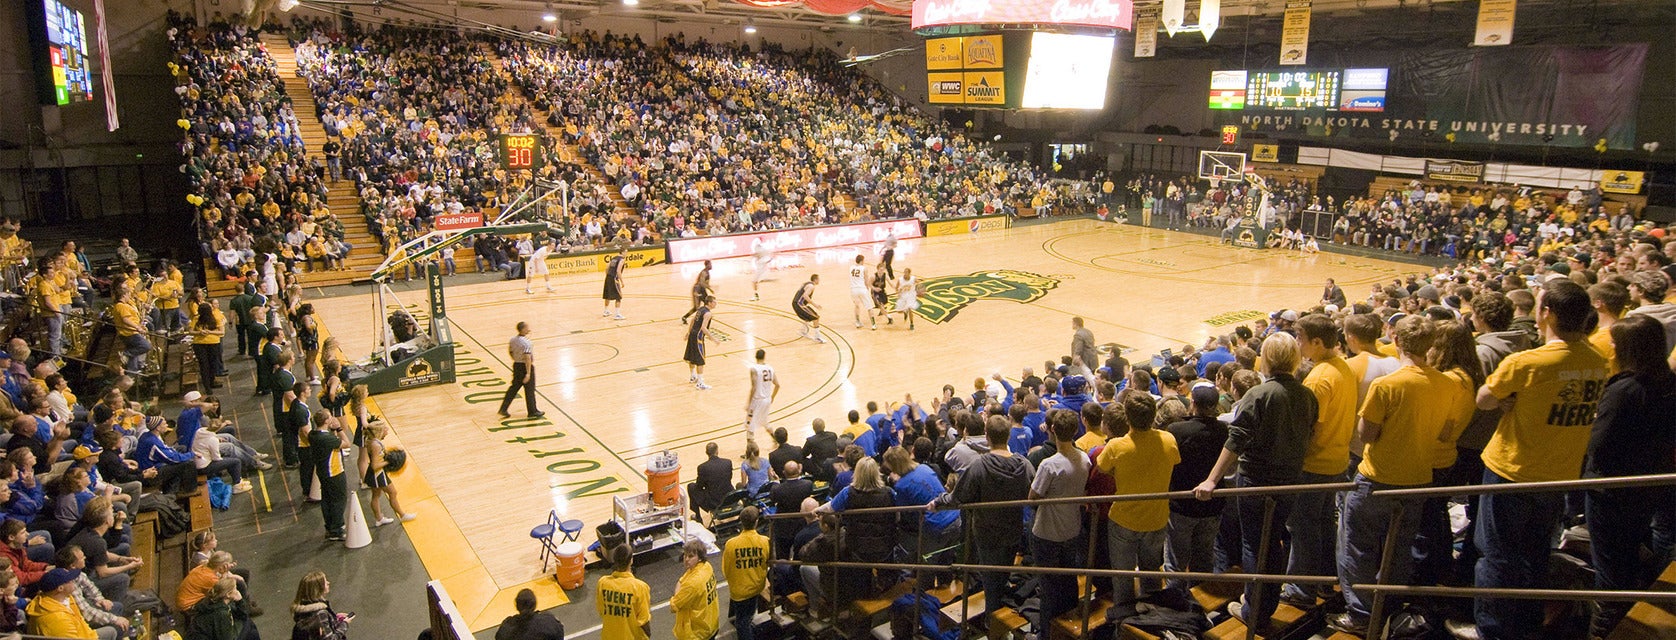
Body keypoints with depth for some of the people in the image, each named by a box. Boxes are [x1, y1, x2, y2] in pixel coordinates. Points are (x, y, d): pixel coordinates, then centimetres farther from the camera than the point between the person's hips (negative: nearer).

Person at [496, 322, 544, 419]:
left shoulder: (513, 339, 0)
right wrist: (528, 373, -25)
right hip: (525, 367, -8)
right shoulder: (526, 343, -24)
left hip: (516, 365, 8)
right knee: (529, 390, 7)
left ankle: (503, 409, 16)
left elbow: (510, 351, 14)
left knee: (514, 388, 16)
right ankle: (532, 411, 20)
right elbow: (528, 358, -26)